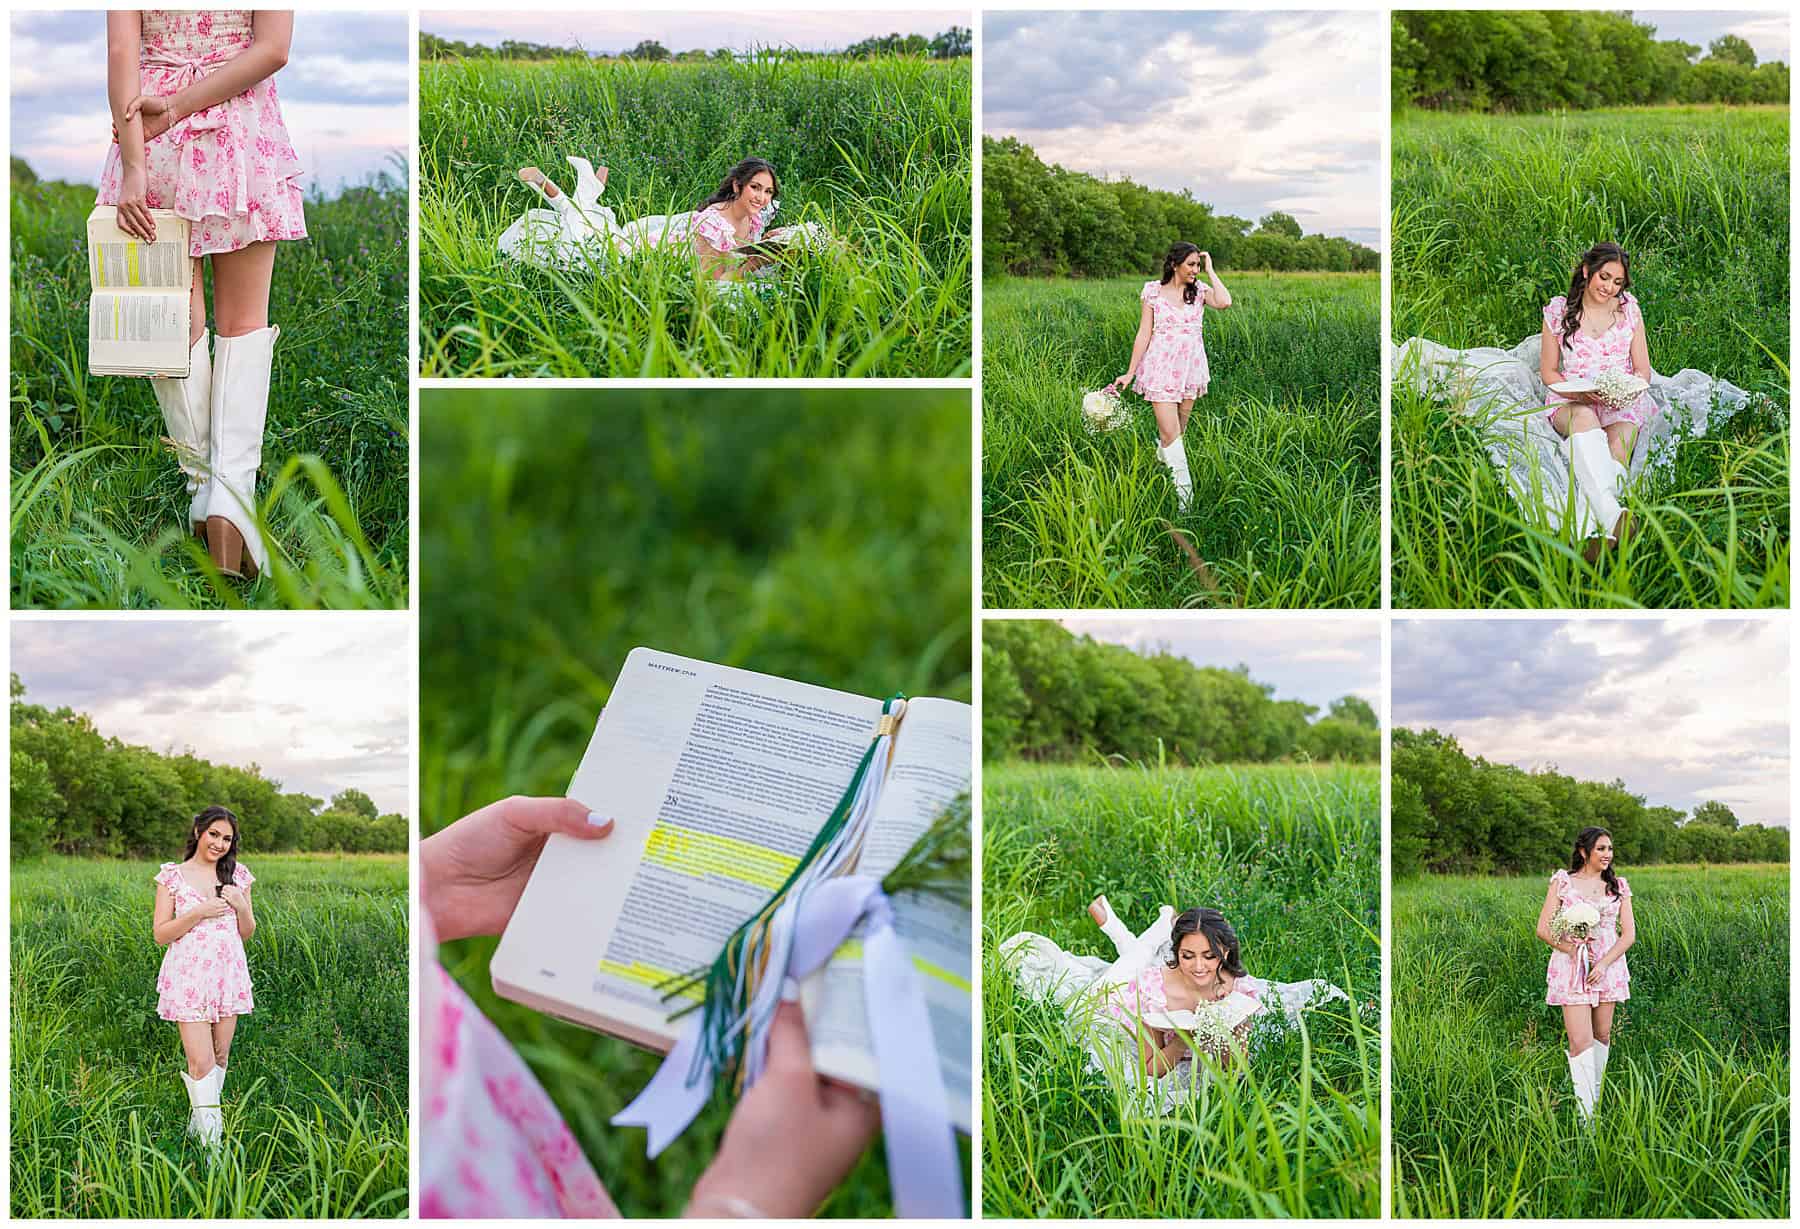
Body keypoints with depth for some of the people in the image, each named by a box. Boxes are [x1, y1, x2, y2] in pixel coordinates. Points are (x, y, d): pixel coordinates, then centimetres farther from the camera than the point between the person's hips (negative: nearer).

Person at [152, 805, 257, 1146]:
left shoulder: (237, 875, 9)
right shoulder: (173, 876, 0)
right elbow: (160, 933, -4)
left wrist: (241, 906, -7)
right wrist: (200, 912, -15)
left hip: (229, 974, 4)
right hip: (189, 976, -4)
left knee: (220, 1056, 7)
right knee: (201, 1061, -10)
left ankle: (200, 1123, 22)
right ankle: (211, 1142, -9)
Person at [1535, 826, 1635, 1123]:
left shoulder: (1618, 886, 7)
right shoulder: (1563, 881, 0)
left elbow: (1629, 934, 3)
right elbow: (1543, 929, -2)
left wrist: (1604, 964, -11)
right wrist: (1572, 948, -17)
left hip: (1608, 967, 3)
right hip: (1572, 967, -3)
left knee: (1602, 1035, 9)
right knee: (1580, 1040, -11)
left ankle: (1595, 1097, 25)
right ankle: (1586, 1117, -14)